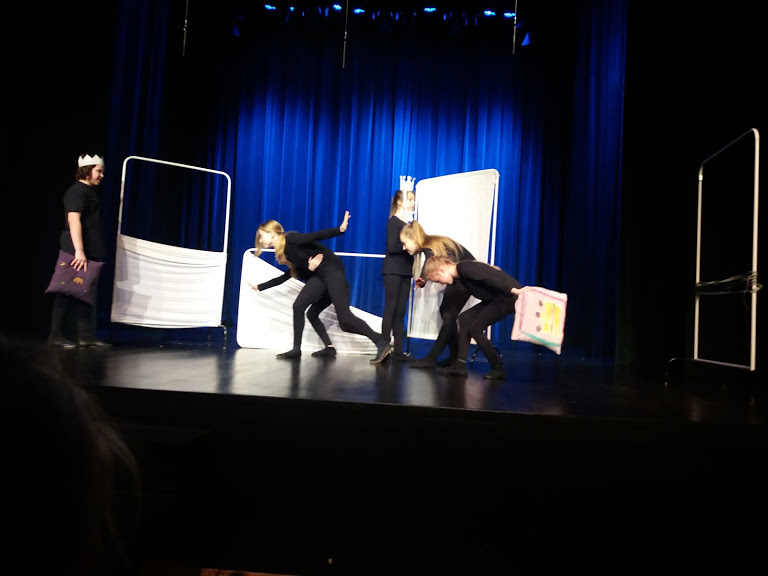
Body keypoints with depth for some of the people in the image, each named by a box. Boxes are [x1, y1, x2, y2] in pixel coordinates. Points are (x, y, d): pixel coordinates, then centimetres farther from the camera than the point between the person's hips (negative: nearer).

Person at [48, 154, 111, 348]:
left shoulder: (92, 191, 17)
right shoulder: (77, 191, -10)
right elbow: (73, 220, -21)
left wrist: (99, 254, 19)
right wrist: (79, 250, -29)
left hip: (90, 253, 9)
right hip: (76, 253, -9)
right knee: (67, 293, -2)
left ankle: (86, 336, 13)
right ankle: (56, 336, 7)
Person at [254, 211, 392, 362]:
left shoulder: (290, 239, -11)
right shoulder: (282, 249, 16)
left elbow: (316, 236, -23)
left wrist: (339, 230, -36)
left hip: (332, 270, -9)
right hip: (319, 275, 9)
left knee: (344, 317, -15)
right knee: (298, 306, -2)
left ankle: (382, 343, -11)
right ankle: (296, 349, 7)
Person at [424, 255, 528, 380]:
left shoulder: (464, 268, -18)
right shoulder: (460, 272, 11)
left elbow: (490, 277, -26)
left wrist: (513, 290, -34)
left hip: (509, 297, -10)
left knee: (475, 328, -10)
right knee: (465, 318, 6)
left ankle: (498, 369, 4)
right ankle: (460, 365, 5)